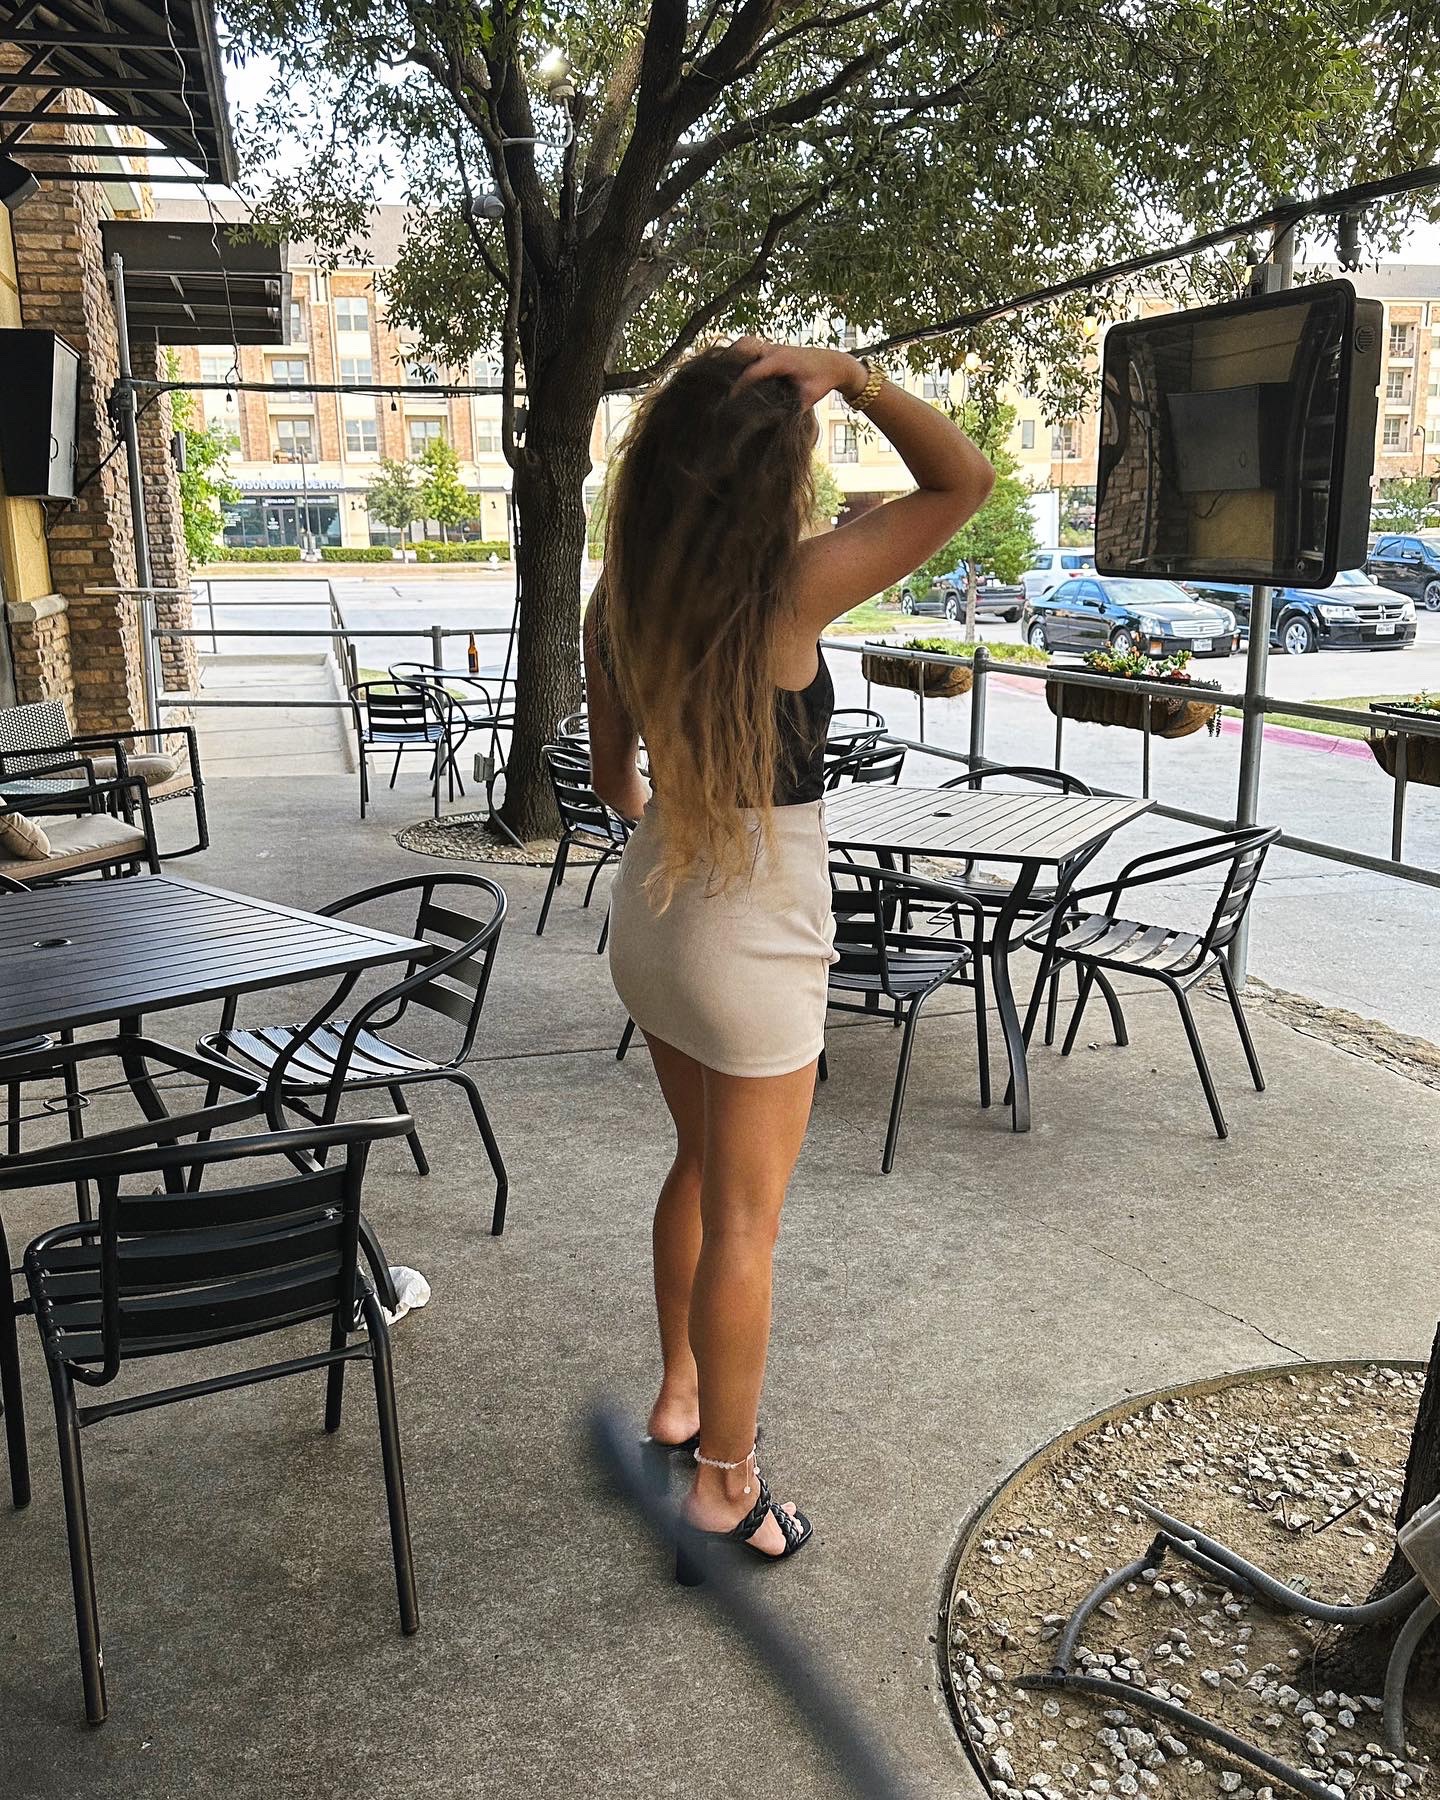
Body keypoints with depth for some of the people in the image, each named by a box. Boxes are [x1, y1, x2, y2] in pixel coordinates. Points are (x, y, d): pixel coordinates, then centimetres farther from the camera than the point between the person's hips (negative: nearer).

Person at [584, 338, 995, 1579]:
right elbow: (966, 480, -15)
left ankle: (681, 1397, 41)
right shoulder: (788, 594, -22)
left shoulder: (623, 596, -2)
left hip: (651, 909, 7)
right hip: (752, 939, -7)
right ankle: (723, 1489, 21)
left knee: (702, 1165, 25)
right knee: (745, 1218, 7)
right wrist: (850, 376, -18)